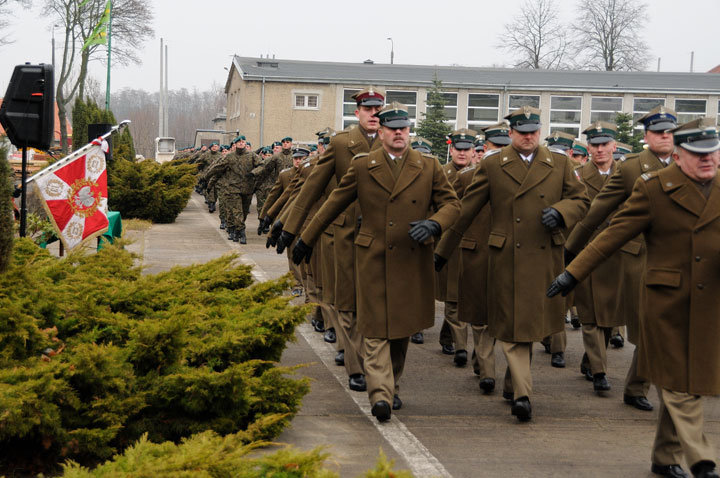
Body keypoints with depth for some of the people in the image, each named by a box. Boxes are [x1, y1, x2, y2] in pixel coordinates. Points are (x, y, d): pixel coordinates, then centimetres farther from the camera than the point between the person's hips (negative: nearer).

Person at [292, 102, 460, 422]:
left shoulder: (429, 166, 4)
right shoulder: (362, 166, 3)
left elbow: (451, 203, 7)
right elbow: (334, 204, 10)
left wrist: (434, 224, -15)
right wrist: (306, 240, 14)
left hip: (412, 260, 1)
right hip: (373, 257, -1)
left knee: (403, 327, 10)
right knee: (375, 327, -7)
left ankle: (392, 386, 26)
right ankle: (380, 394, -11)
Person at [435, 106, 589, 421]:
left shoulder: (559, 164, 9)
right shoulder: (493, 165, 3)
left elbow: (581, 199, 14)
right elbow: (466, 209, 5)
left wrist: (561, 212, -10)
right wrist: (443, 251, 6)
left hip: (544, 258, 2)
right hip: (507, 257, -2)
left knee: (531, 322, 10)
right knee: (511, 324, -5)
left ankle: (513, 381, 30)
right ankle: (522, 394, -5)